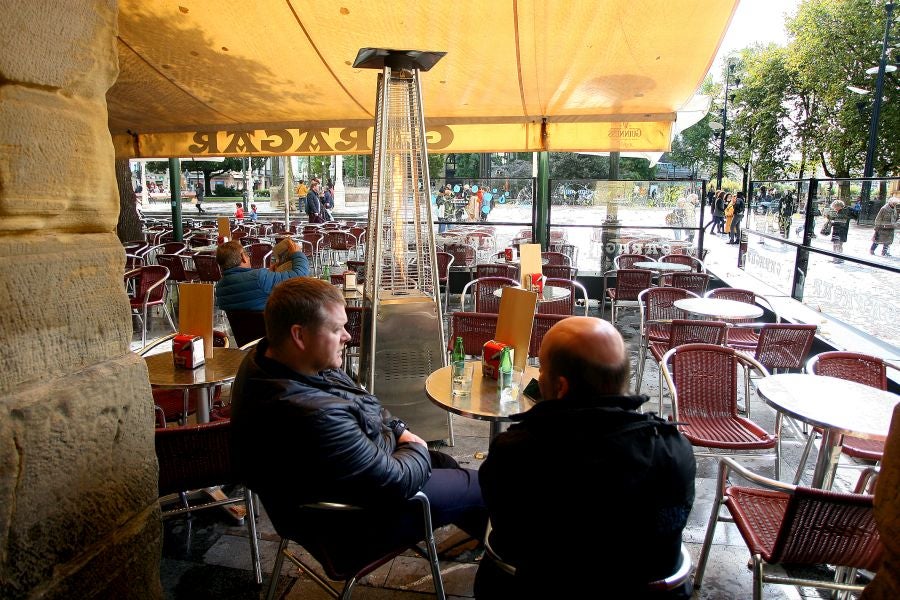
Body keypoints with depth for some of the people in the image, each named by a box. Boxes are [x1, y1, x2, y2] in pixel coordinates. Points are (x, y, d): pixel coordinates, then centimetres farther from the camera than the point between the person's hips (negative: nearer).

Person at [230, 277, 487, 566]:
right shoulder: (314, 416, -42)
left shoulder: (266, 357, -11)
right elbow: (395, 482, -30)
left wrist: (400, 430, -3)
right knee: (479, 486, 7)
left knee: (444, 463, 23)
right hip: (352, 522, -9)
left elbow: (359, 404, 6)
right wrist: (417, 448, -10)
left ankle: (484, 538, 48)